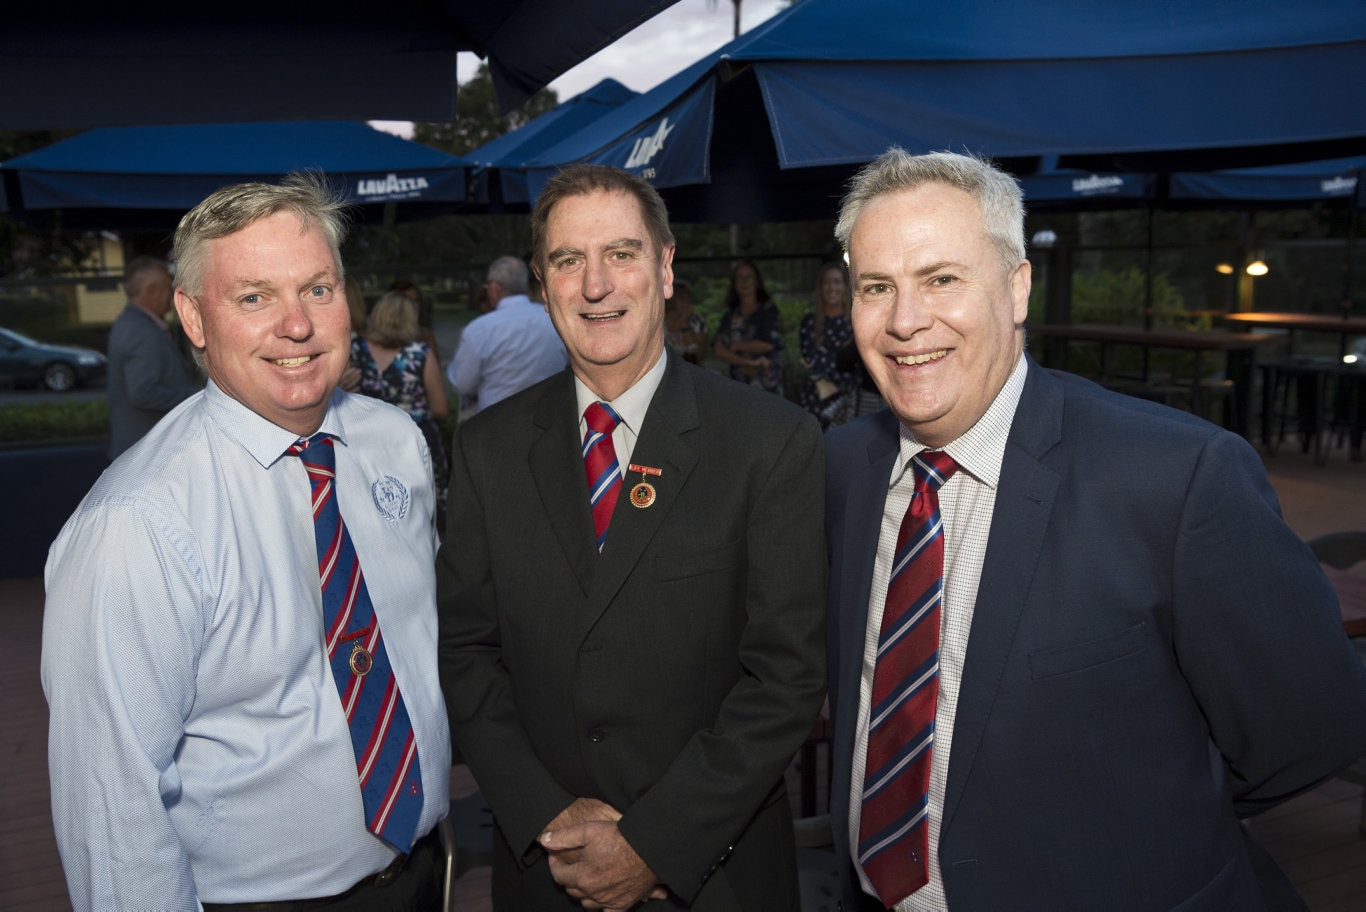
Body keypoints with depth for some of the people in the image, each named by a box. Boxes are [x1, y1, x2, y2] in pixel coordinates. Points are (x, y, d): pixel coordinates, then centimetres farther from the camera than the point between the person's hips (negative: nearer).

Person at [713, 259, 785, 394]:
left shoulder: (769, 310, 4)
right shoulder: (729, 316, 12)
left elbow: (768, 344, -8)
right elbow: (719, 349, 0)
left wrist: (736, 346, 2)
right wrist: (746, 363, -13)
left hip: (767, 385, -3)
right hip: (739, 386, 3)